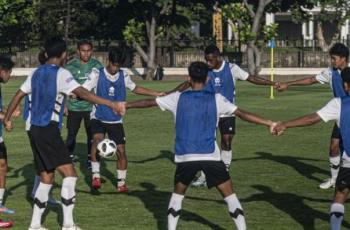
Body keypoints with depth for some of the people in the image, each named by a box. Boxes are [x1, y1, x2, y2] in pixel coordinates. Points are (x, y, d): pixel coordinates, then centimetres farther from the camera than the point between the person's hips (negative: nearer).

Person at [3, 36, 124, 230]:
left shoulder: (36, 73, 13)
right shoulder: (61, 74, -10)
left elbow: (18, 96, 15)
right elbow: (83, 94, -22)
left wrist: (7, 119, 26)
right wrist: (110, 104, -26)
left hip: (35, 130, 8)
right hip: (49, 130, -8)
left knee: (46, 177, 14)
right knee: (69, 173, -9)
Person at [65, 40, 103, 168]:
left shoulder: (97, 66, 1)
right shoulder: (70, 66, -3)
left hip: (92, 106, 1)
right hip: (74, 106, -1)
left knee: (92, 134, 5)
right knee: (71, 134, 4)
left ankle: (90, 159, 18)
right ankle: (70, 157, 17)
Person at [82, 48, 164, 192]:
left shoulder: (123, 76, 1)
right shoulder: (97, 74, -10)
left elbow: (135, 89, 18)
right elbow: (83, 90, -16)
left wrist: (156, 94, 18)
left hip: (116, 121, 3)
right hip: (98, 118, -3)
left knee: (121, 151, -3)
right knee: (97, 140, -30)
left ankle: (121, 183, 14)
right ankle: (96, 176, -22)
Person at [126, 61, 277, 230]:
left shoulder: (178, 98, 7)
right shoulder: (216, 99, 2)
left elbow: (149, 102, 17)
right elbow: (242, 114, -1)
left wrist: (126, 105, 31)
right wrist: (268, 123, 3)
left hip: (185, 157, 1)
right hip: (211, 156, -1)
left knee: (178, 194, 22)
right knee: (229, 194, 7)